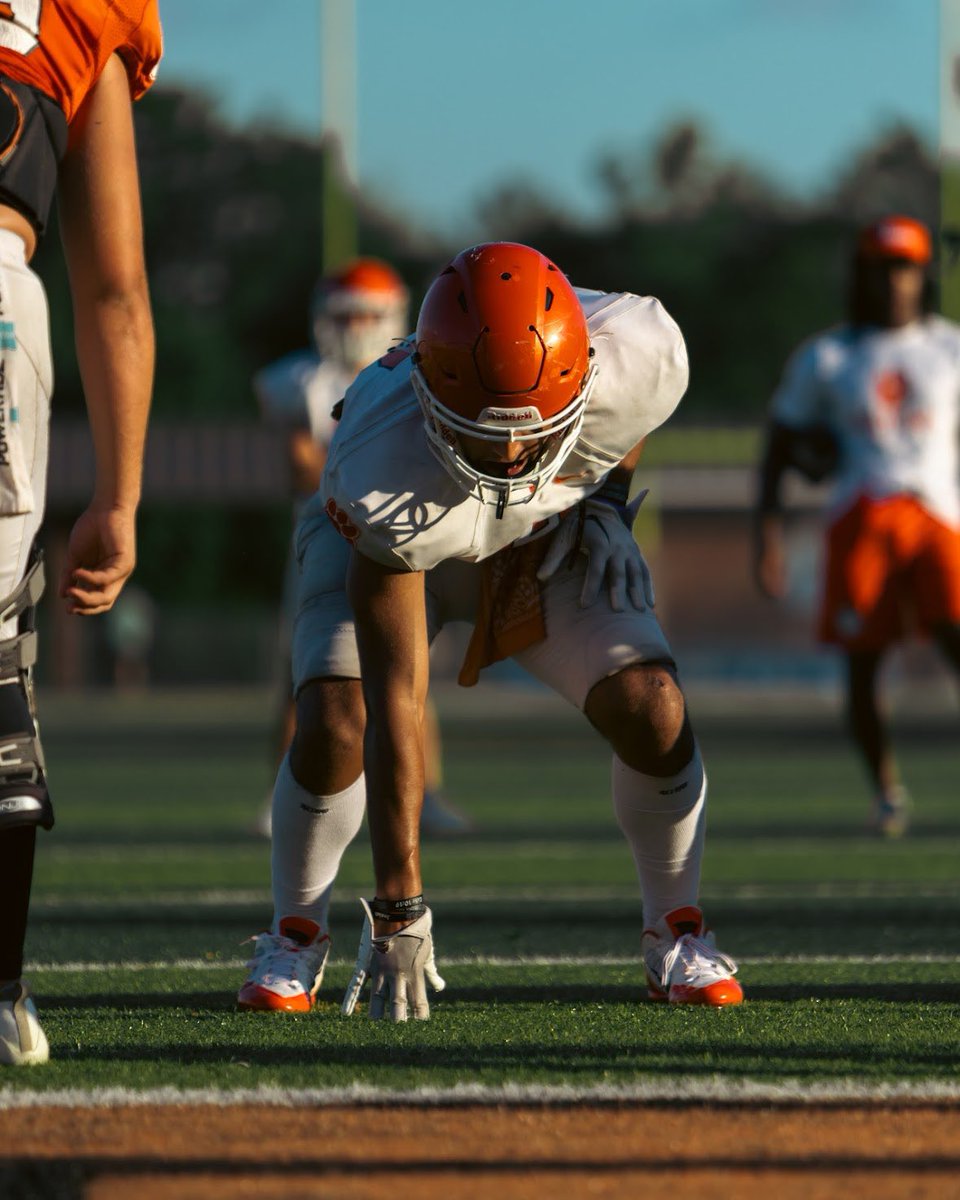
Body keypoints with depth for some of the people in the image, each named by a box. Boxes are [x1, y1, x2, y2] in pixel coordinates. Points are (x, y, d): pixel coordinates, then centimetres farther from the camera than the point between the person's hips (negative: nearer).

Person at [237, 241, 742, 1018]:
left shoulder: (640, 357, -37)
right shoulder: (388, 471, -43)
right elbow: (397, 706, -39)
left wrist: (609, 497, -10)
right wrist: (399, 904, -37)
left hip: (548, 535, 3)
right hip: (395, 548, -2)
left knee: (653, 715, -17)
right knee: (335, 727, -24)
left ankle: (676, 934, 7)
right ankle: (296, 938, 2)